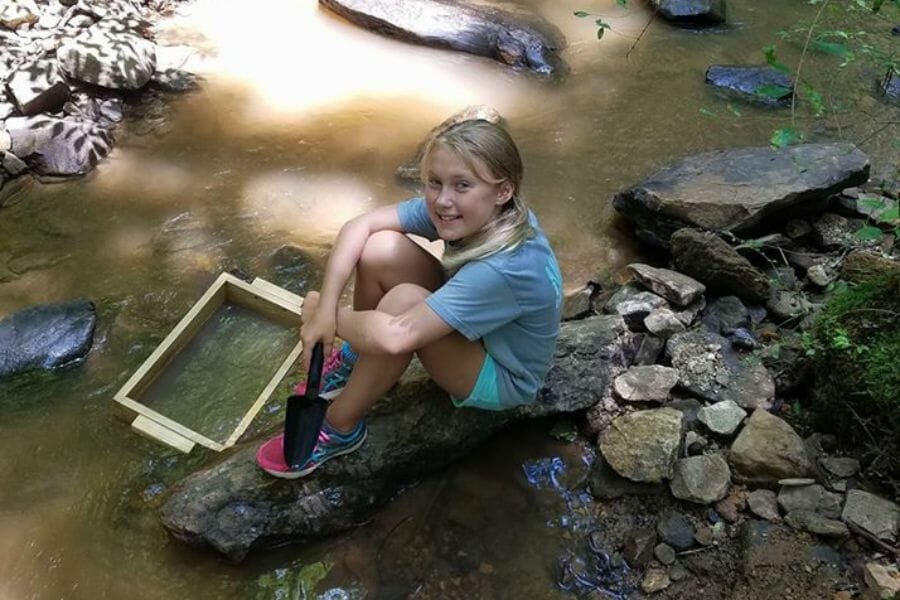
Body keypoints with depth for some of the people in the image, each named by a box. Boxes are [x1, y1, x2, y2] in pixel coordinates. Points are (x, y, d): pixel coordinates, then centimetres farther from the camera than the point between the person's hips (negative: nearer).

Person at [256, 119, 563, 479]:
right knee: (381, 249, -18)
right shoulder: (459, 210, -20)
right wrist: (326, 306, -28)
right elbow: (360, 225, -17)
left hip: (502, 378, -6)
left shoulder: (506, 268, -40)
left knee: (404, 301, -34)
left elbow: (396, 336, -43)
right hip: (463, 324, 7)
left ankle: (340, 429, -11)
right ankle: (354, 361, 7)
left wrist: (321, 311, -26)